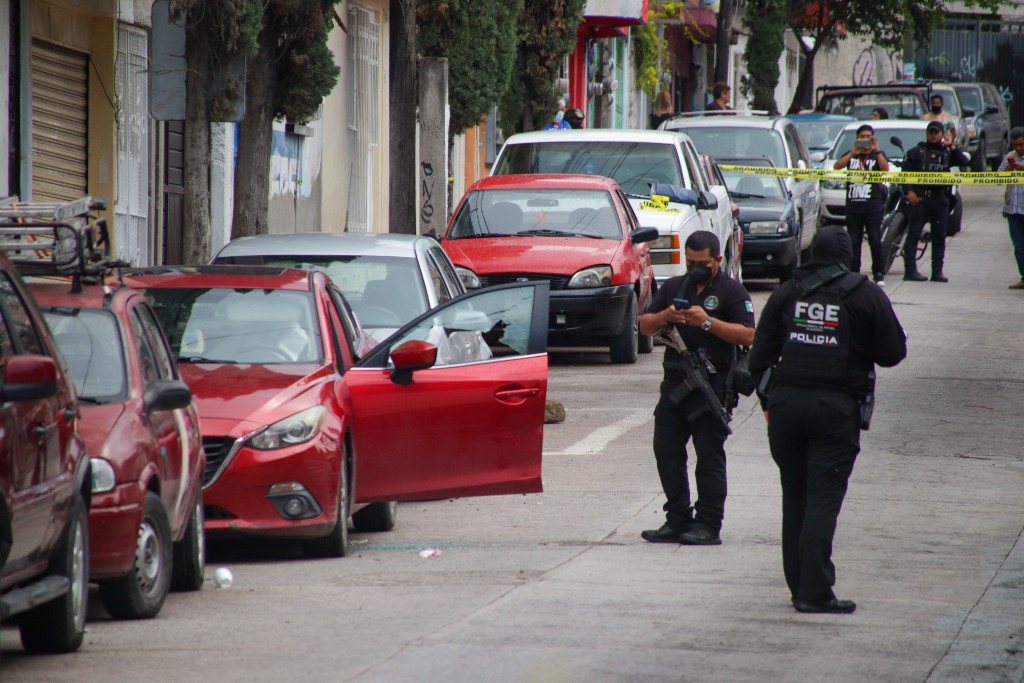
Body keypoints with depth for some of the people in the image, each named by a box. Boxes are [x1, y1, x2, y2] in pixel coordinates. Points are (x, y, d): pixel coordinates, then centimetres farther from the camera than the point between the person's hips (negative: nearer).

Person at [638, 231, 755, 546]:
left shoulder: (731, 291, -1)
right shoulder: (673, 287, 16)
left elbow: (748, 335, -12)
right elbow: (644, 326, 13)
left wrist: (708, 322, -20)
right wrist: (663, 317, -8)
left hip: (712, 386, -6)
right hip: (675, 384, 6)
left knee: (709, 456, -4)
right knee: (666, 451, 4)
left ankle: (708, 526, -3)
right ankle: (678, 520, 11)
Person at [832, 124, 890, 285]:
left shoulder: (877, 155, 8)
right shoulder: (851, 155, 14)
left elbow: (885, 169, -11)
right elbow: (836, 166, -4)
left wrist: (876, 150, -19)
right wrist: (853, 153, -14)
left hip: (873, 207, -2)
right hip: (853, 206, 2)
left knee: (875, 242, -4)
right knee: (854, 243, 3)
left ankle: (879, 274, -1)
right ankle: (853, 273, 6)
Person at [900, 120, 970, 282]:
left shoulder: (947, 152, 14)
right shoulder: (916, 152, 7)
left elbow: (964, 162, -1)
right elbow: (905, 173, 2)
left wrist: (951, 146, -5)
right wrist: (909, 191, -12)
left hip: (941, 199, 3)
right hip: (920, 198, -3)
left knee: (939, 237, 6)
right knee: (913, 234, -6)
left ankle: (937, 271, 11)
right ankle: (910, 270, -7)